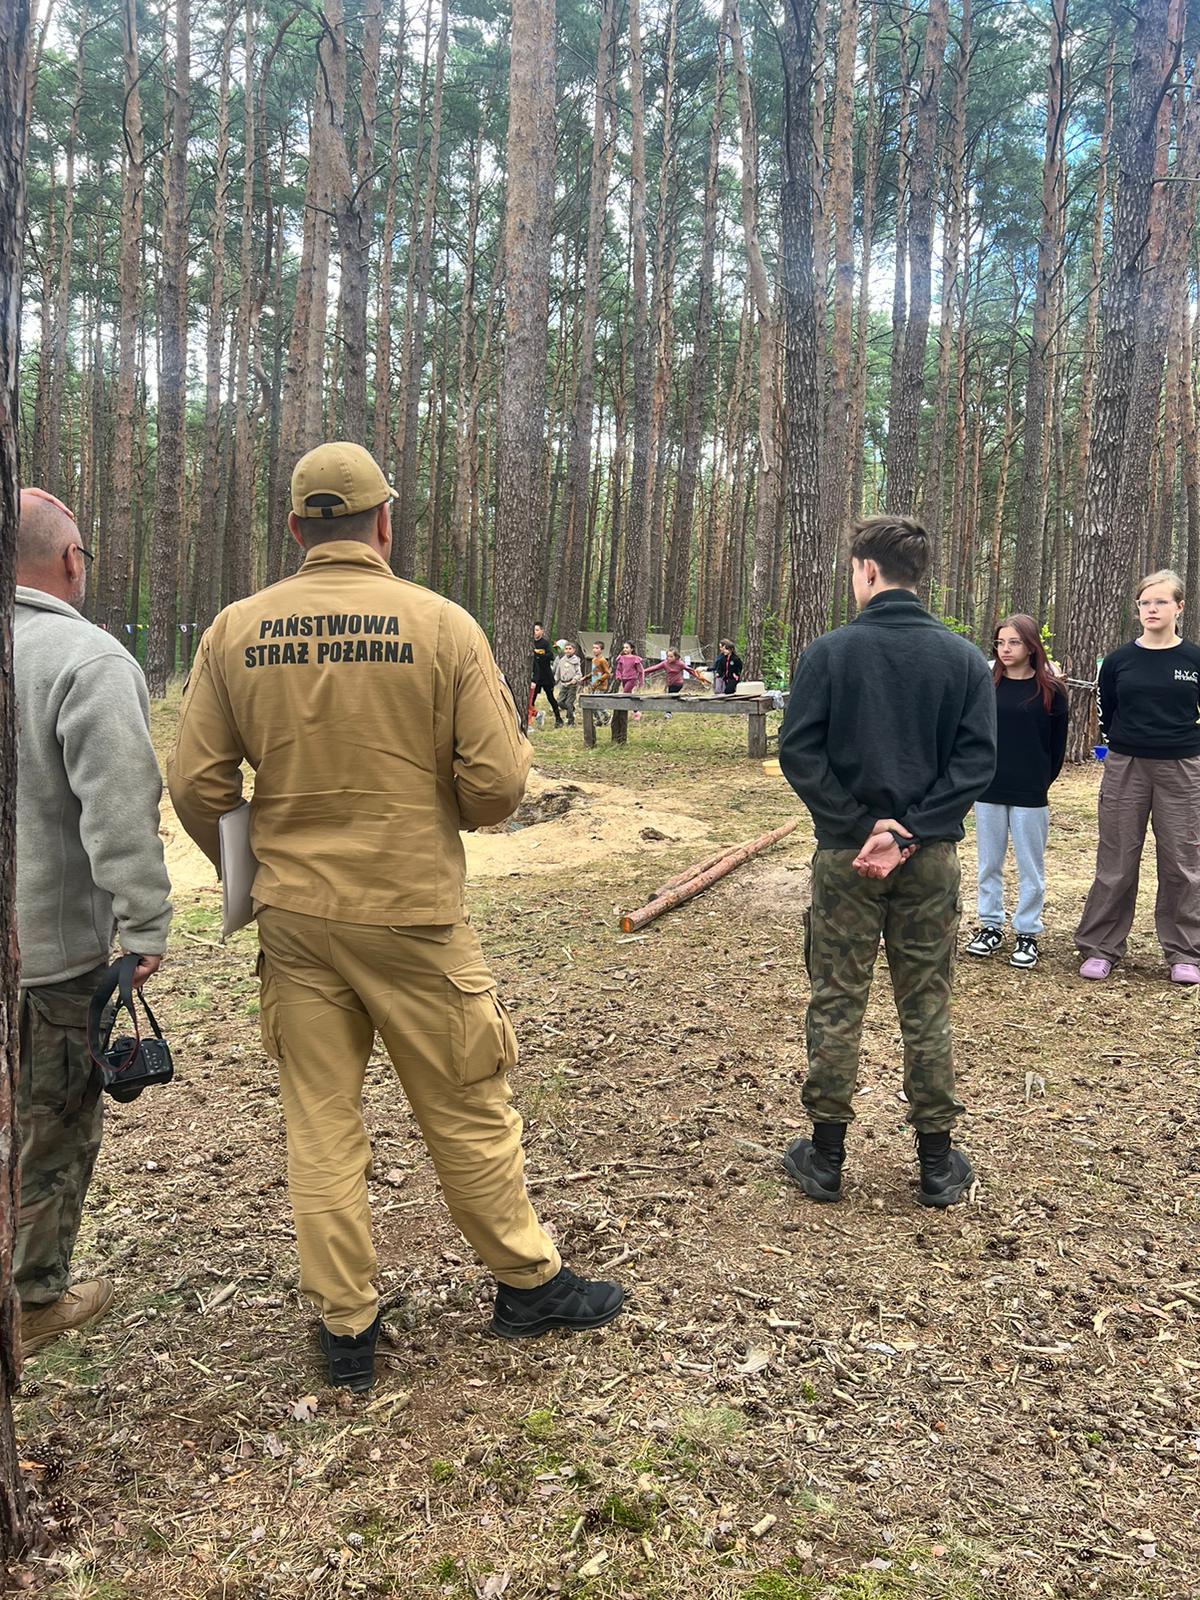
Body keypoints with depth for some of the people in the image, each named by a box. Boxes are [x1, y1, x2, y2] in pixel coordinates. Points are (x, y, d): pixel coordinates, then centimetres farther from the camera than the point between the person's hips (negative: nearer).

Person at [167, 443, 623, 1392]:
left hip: (293, 917, 3)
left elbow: (197, 786, -1)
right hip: (413, 913, -2)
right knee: (467, 1111, 13)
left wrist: (254, 876, 16)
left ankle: (345, 1329, 26)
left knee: (320, 1124, 13)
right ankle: (529, 1283, 31)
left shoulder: (237, 631, -2)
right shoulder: (442, 625, -10)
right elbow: (499, 785, -12)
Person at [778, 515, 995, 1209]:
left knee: (836, 1005, 8)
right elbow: (977, 760, -7)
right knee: (927, 1008, 11)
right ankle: (938, 1164, 20)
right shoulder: (965, 658, 1)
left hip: (844, 855, -2)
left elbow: (799, 754, -12)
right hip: (932, 858, 2)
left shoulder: (828, 653, -6)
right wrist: (911, 833, -11)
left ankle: (826, 1158, 17)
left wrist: (862, 827, -11)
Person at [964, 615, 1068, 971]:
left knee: (1030, 867, 5)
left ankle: (1027, 933, 16)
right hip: (988, 792, 2)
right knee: (989, 864, 11)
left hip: (1030, 795, -2)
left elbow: (1058, 744, 3)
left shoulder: (1051, 690, -2)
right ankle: (990, 926, 23)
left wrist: (1042, 782, 3)